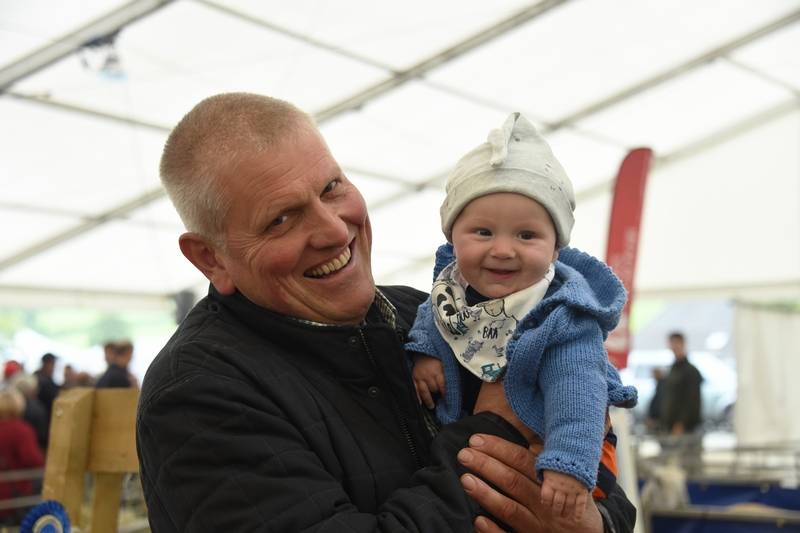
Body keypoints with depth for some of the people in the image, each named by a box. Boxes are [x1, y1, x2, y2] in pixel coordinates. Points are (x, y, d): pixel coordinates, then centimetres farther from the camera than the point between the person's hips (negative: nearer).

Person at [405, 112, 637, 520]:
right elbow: (436, 315, 9)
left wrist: (569, 465, -53)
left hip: (545, 445, -6)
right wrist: (425, 349, -10)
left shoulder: (563, 315, -33)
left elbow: (574, 390, -42)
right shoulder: (453, 284, -14)